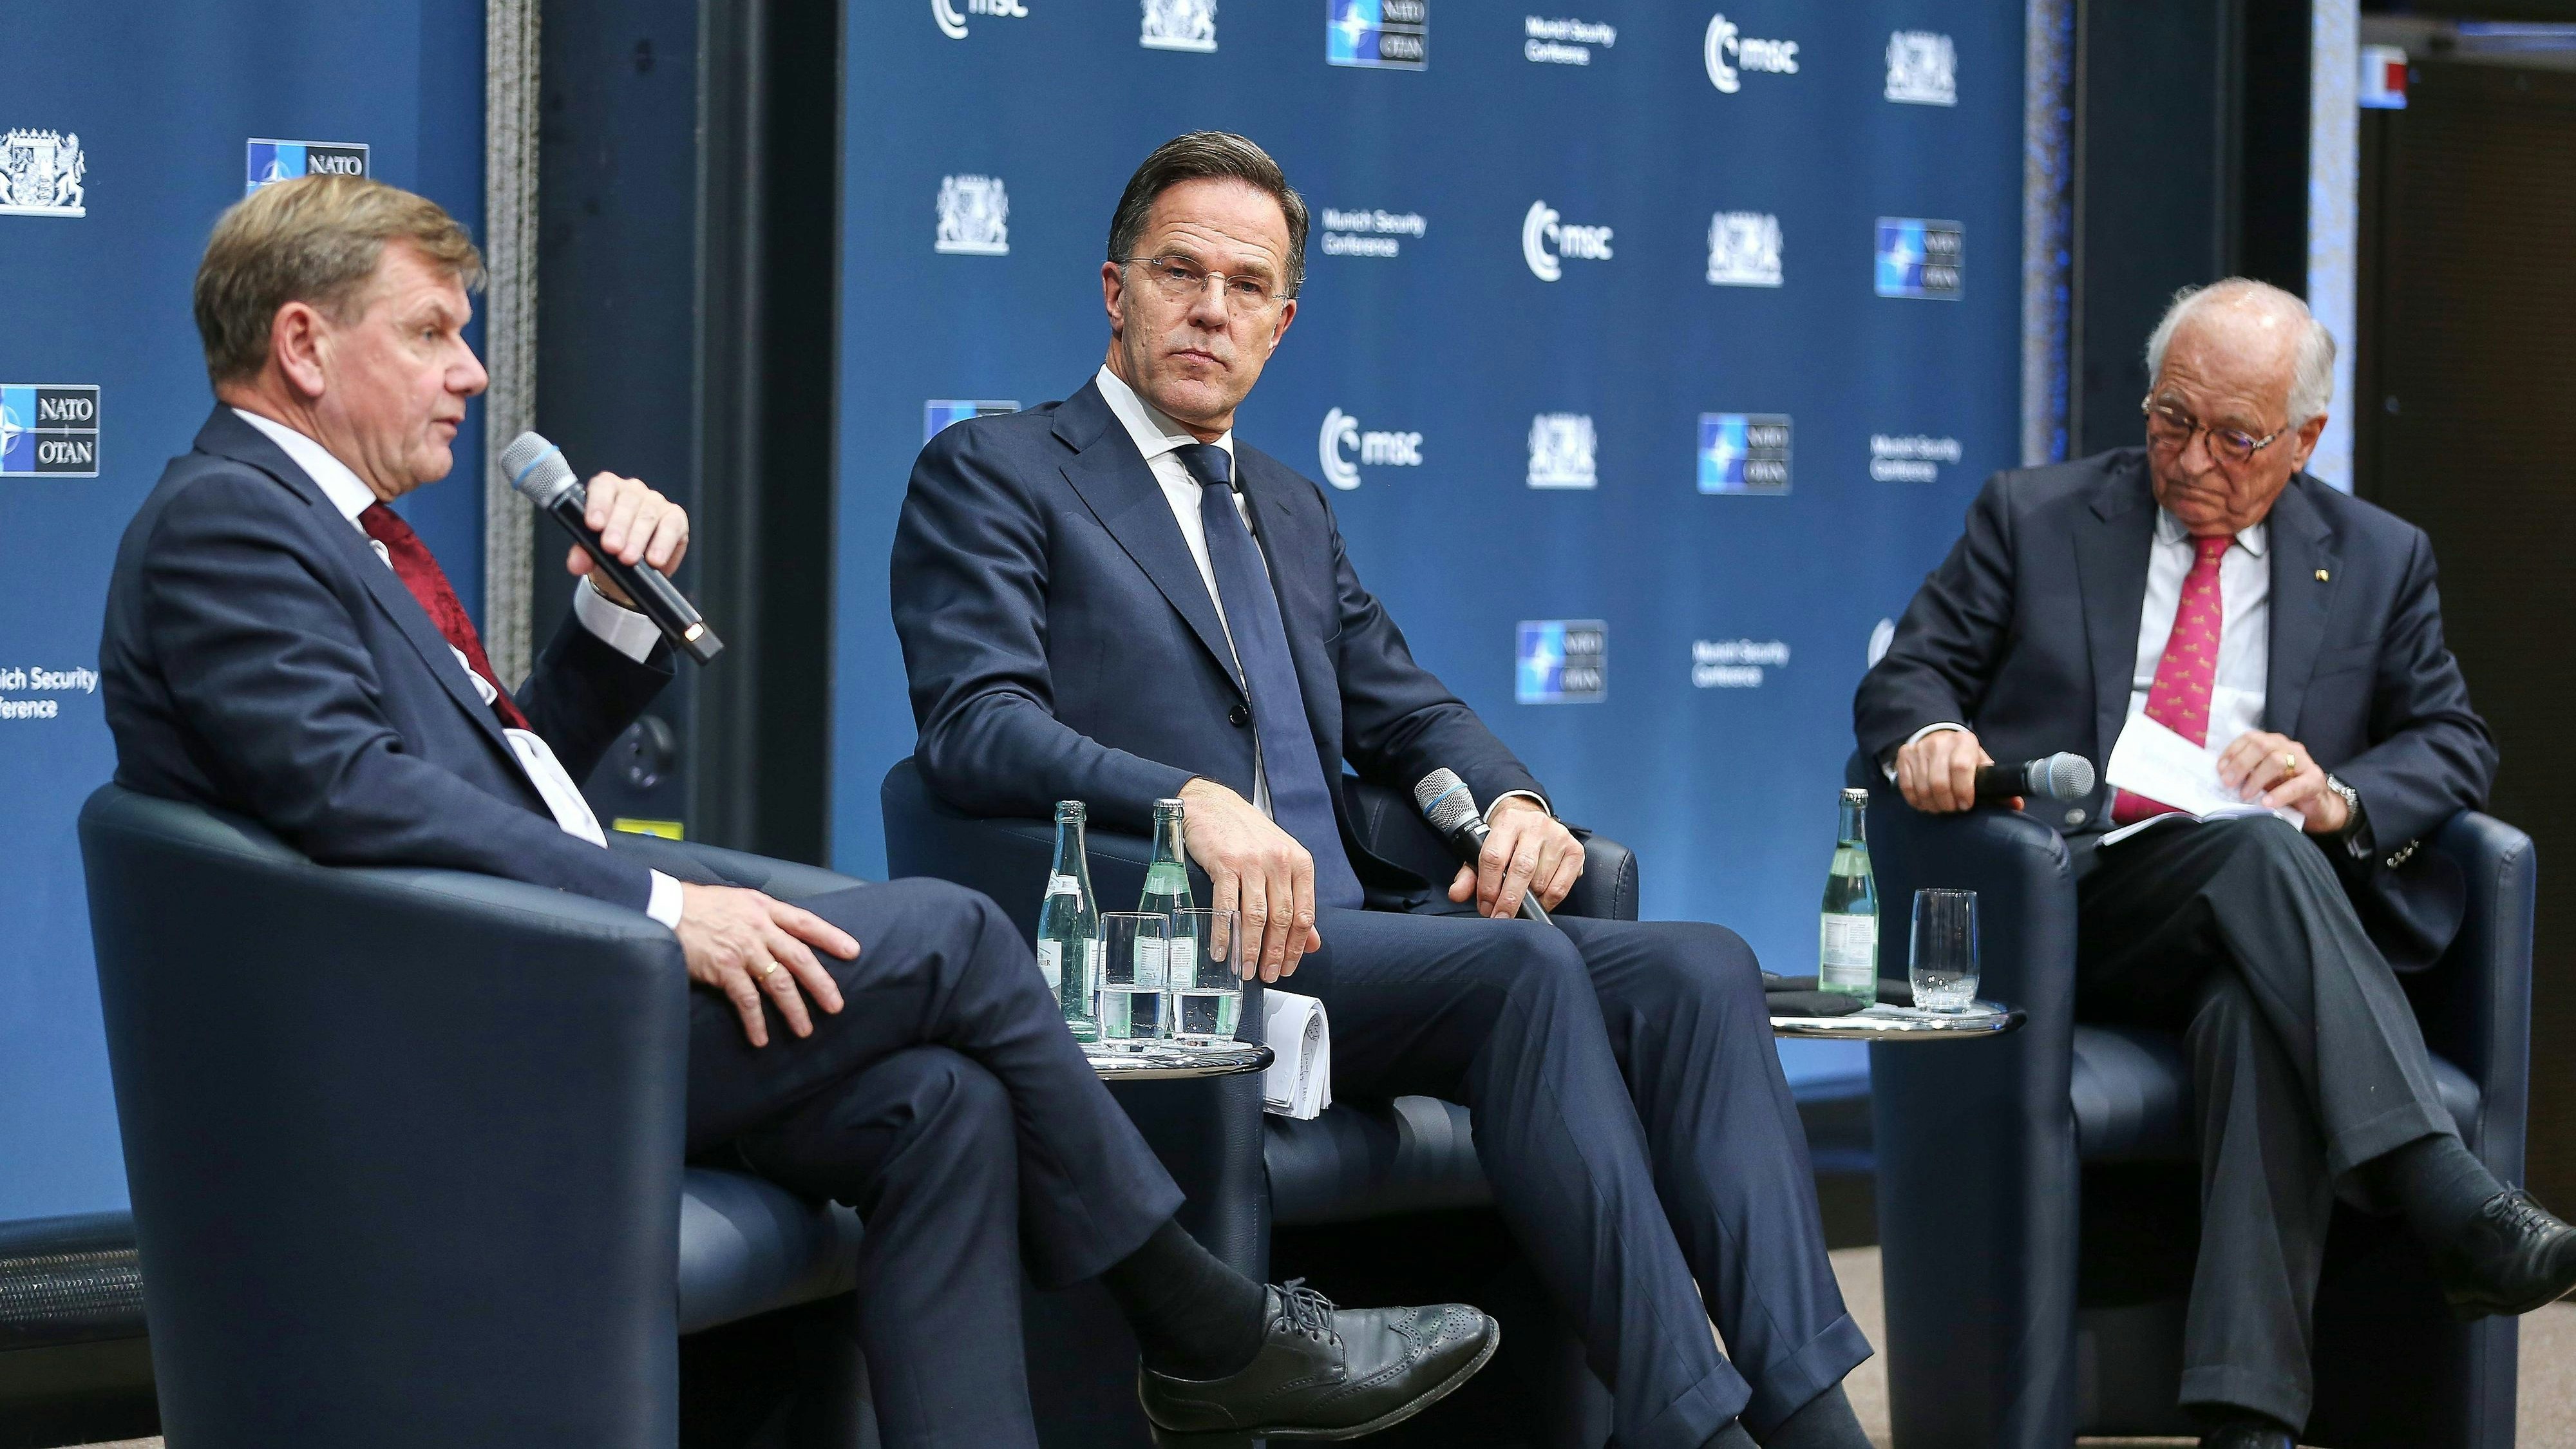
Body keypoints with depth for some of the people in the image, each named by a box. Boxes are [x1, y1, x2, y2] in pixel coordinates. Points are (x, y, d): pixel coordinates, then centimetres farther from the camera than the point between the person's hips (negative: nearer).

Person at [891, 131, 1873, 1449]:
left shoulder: (1291, 510, 29)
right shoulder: (989, 476, 5)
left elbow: (1404, 711, 25)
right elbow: (977, 727, -9)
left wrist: (1512, 803, 0)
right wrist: (1192, 802, -28)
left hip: (1349, 931, 7)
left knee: (1696, 965, -18)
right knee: (1522, 968, -31)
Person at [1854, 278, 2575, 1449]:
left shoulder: (2379, 561, 18)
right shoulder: (2034, 519, 15)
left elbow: (2454, 745, 14)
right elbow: (1906, 677, 11)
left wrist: (2339, 797, -8)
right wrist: (1931, 735, -14)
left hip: (2275, 915, 2)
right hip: (2066, 914, -1)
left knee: (2262, 1011, -37)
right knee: (2256, 847, -35)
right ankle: (2452, 1205, -47)